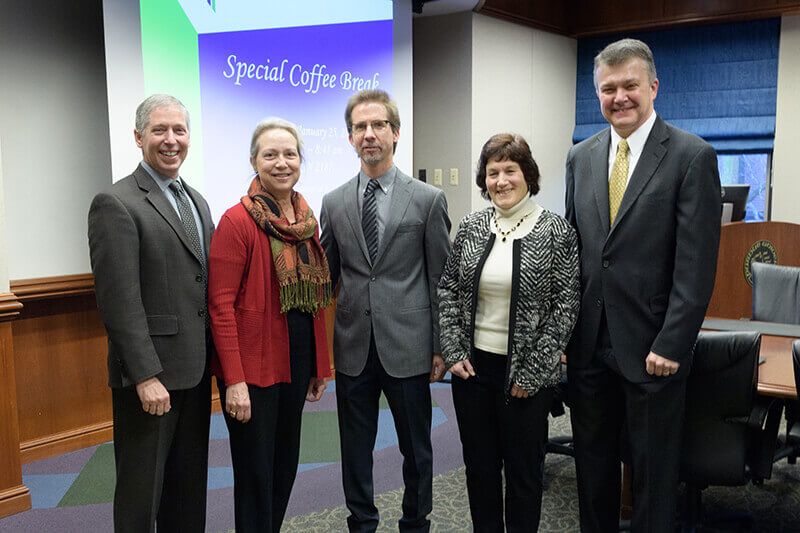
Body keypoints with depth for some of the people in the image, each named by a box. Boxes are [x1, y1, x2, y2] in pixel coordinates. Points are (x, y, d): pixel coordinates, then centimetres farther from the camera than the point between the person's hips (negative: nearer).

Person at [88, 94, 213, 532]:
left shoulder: (197, 201, 14)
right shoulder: (115, 204, -11)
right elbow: (119, 301, -17)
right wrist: (146, 375, -20)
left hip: (195, 370, 7)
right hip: (148, 375, -7)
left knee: (190, 486, 18)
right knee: (142, 489, 7)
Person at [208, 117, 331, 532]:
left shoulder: (307, 219, 7)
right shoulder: (237, 221, -13)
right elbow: (221, 304, -16)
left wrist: (320, 365, 11)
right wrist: (234, 380, -19)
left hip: (297, 360, 7)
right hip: (254, 364, -6)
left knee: (286, 463, 18)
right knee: (255, 471, 6)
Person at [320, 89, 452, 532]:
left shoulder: (428, 200, -1)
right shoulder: (334, 203, 6)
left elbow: (441, 279, 0)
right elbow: (326, 277, 10)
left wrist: (441, 347, -2)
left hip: (407, 346, -2)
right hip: (352, 346, 2)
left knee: (417, 449, 12)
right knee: (355, 450, 14)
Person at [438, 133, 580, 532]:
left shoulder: (556, 232, -7)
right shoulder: (470, 227, 4)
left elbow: (564, 308, -9)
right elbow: (447, 290, 8)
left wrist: (531, 375, -12)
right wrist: (454, 351, -2)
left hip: (525, 374, -3)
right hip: (473, 366, 4)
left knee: (523, 469, 10)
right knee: (479, 465, 15)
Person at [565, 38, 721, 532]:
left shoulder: (692, 156, -8)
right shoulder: (581, 157, 8)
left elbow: (696, 265, -12)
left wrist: (671, 345, -15)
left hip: (651, 348, -4)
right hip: (589, 343, 5)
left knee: (654, 473, 11)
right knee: (593, 463, 17)